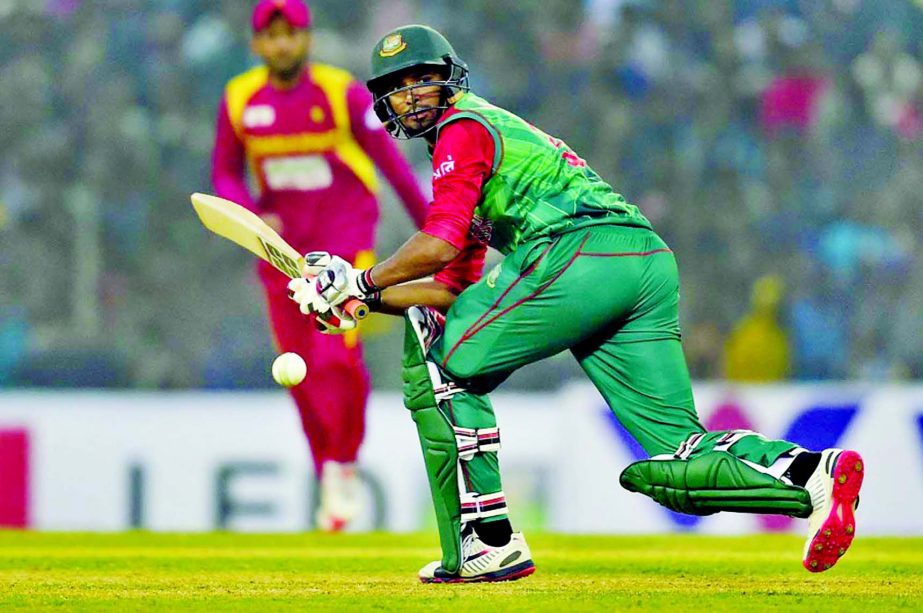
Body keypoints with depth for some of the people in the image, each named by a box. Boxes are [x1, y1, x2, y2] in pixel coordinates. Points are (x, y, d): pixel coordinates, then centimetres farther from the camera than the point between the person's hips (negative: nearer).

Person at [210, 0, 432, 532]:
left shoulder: (343, 92, -11)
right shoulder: (240, 99, -2)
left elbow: (389, 159, -5)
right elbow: (225, 175, 6)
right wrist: (252, 218, -13)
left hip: (344, 234, -3)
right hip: (282, 240, 3)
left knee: (336, 356, -18)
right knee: (300, 368, 3)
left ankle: (343, 465, 1)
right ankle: (333, 485, 18)